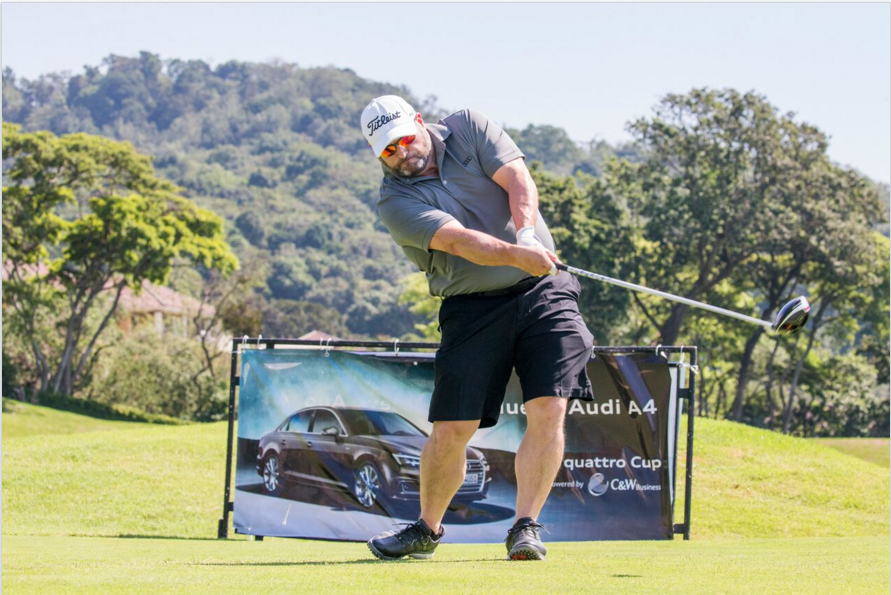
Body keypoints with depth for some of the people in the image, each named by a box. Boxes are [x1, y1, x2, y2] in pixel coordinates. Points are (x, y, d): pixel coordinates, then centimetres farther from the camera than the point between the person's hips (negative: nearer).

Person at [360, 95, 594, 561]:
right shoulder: (396, 201, -7)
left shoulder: (468, 128, 3)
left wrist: (526, 234, -27)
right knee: (451, 429, -3)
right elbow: (457, 240, -22)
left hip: (543, 291, 1)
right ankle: (428, 529, 20)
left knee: (548, 410, -14)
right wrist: (515, 255, -38)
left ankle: (526, 526, -7)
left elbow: (518, 180, -8)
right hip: (472, 308, -1)